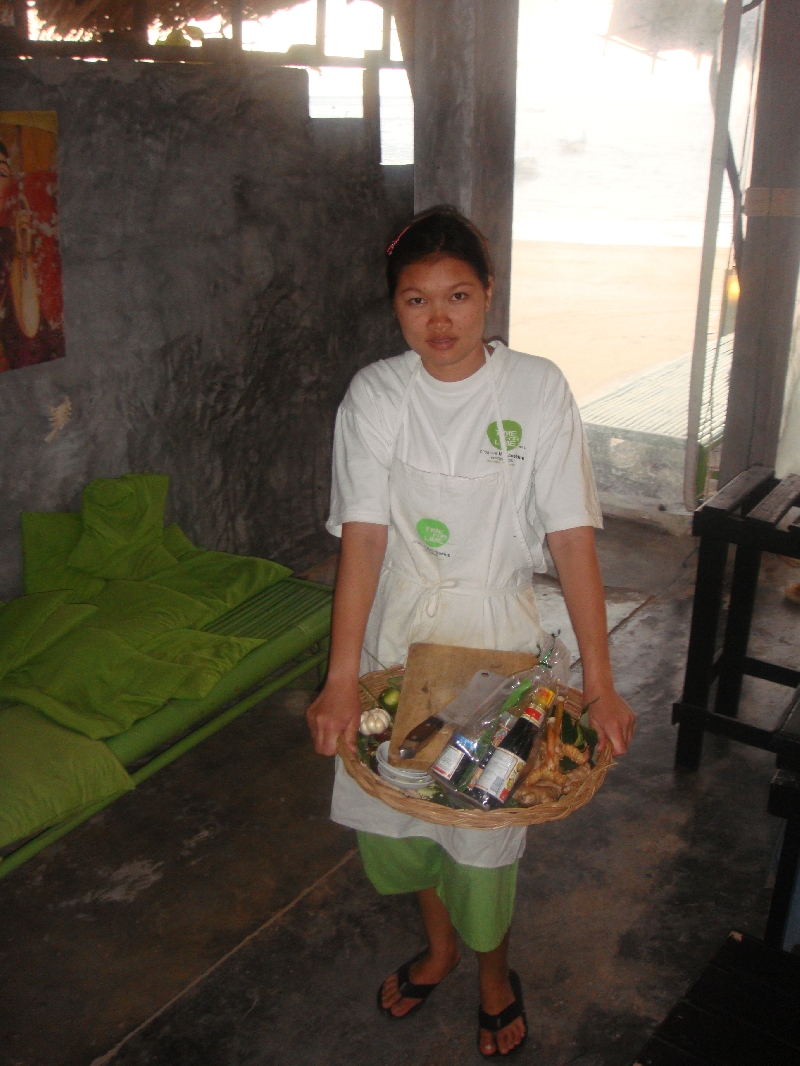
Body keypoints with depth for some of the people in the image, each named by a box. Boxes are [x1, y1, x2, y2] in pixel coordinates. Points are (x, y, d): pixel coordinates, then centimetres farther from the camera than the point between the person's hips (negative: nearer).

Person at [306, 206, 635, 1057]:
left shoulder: (537, 389, -11)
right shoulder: (375, 395, -9)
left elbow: (572, 538, -14)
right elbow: (363, 536, -16)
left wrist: (599, 683, -19)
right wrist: (340, 681, -24)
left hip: (496, 636, -2)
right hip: (396, 631, 2)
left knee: (485, 815, 7)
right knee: (394, 802, 14)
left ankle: (492, 969, 39)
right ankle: (438, 943, 45)